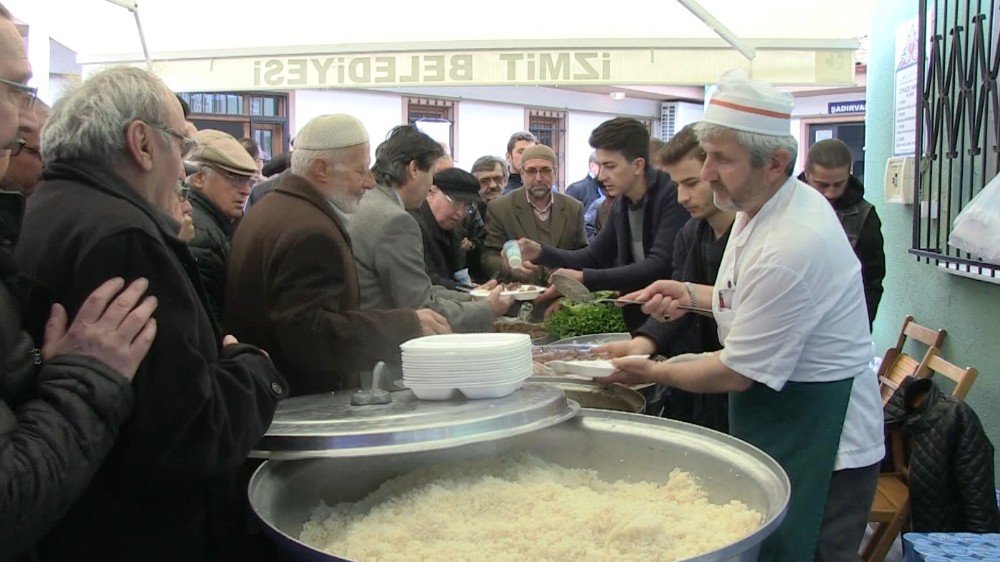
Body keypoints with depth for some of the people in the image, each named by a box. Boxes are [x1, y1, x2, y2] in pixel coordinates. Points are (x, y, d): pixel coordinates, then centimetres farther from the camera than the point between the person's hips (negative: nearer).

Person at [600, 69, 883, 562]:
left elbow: (736, 374, -22)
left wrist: (653, 372, -7)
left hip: (820, 448, -10)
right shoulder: (762, 206, 2)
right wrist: (693, 295, 5)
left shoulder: (790, 246, -30)